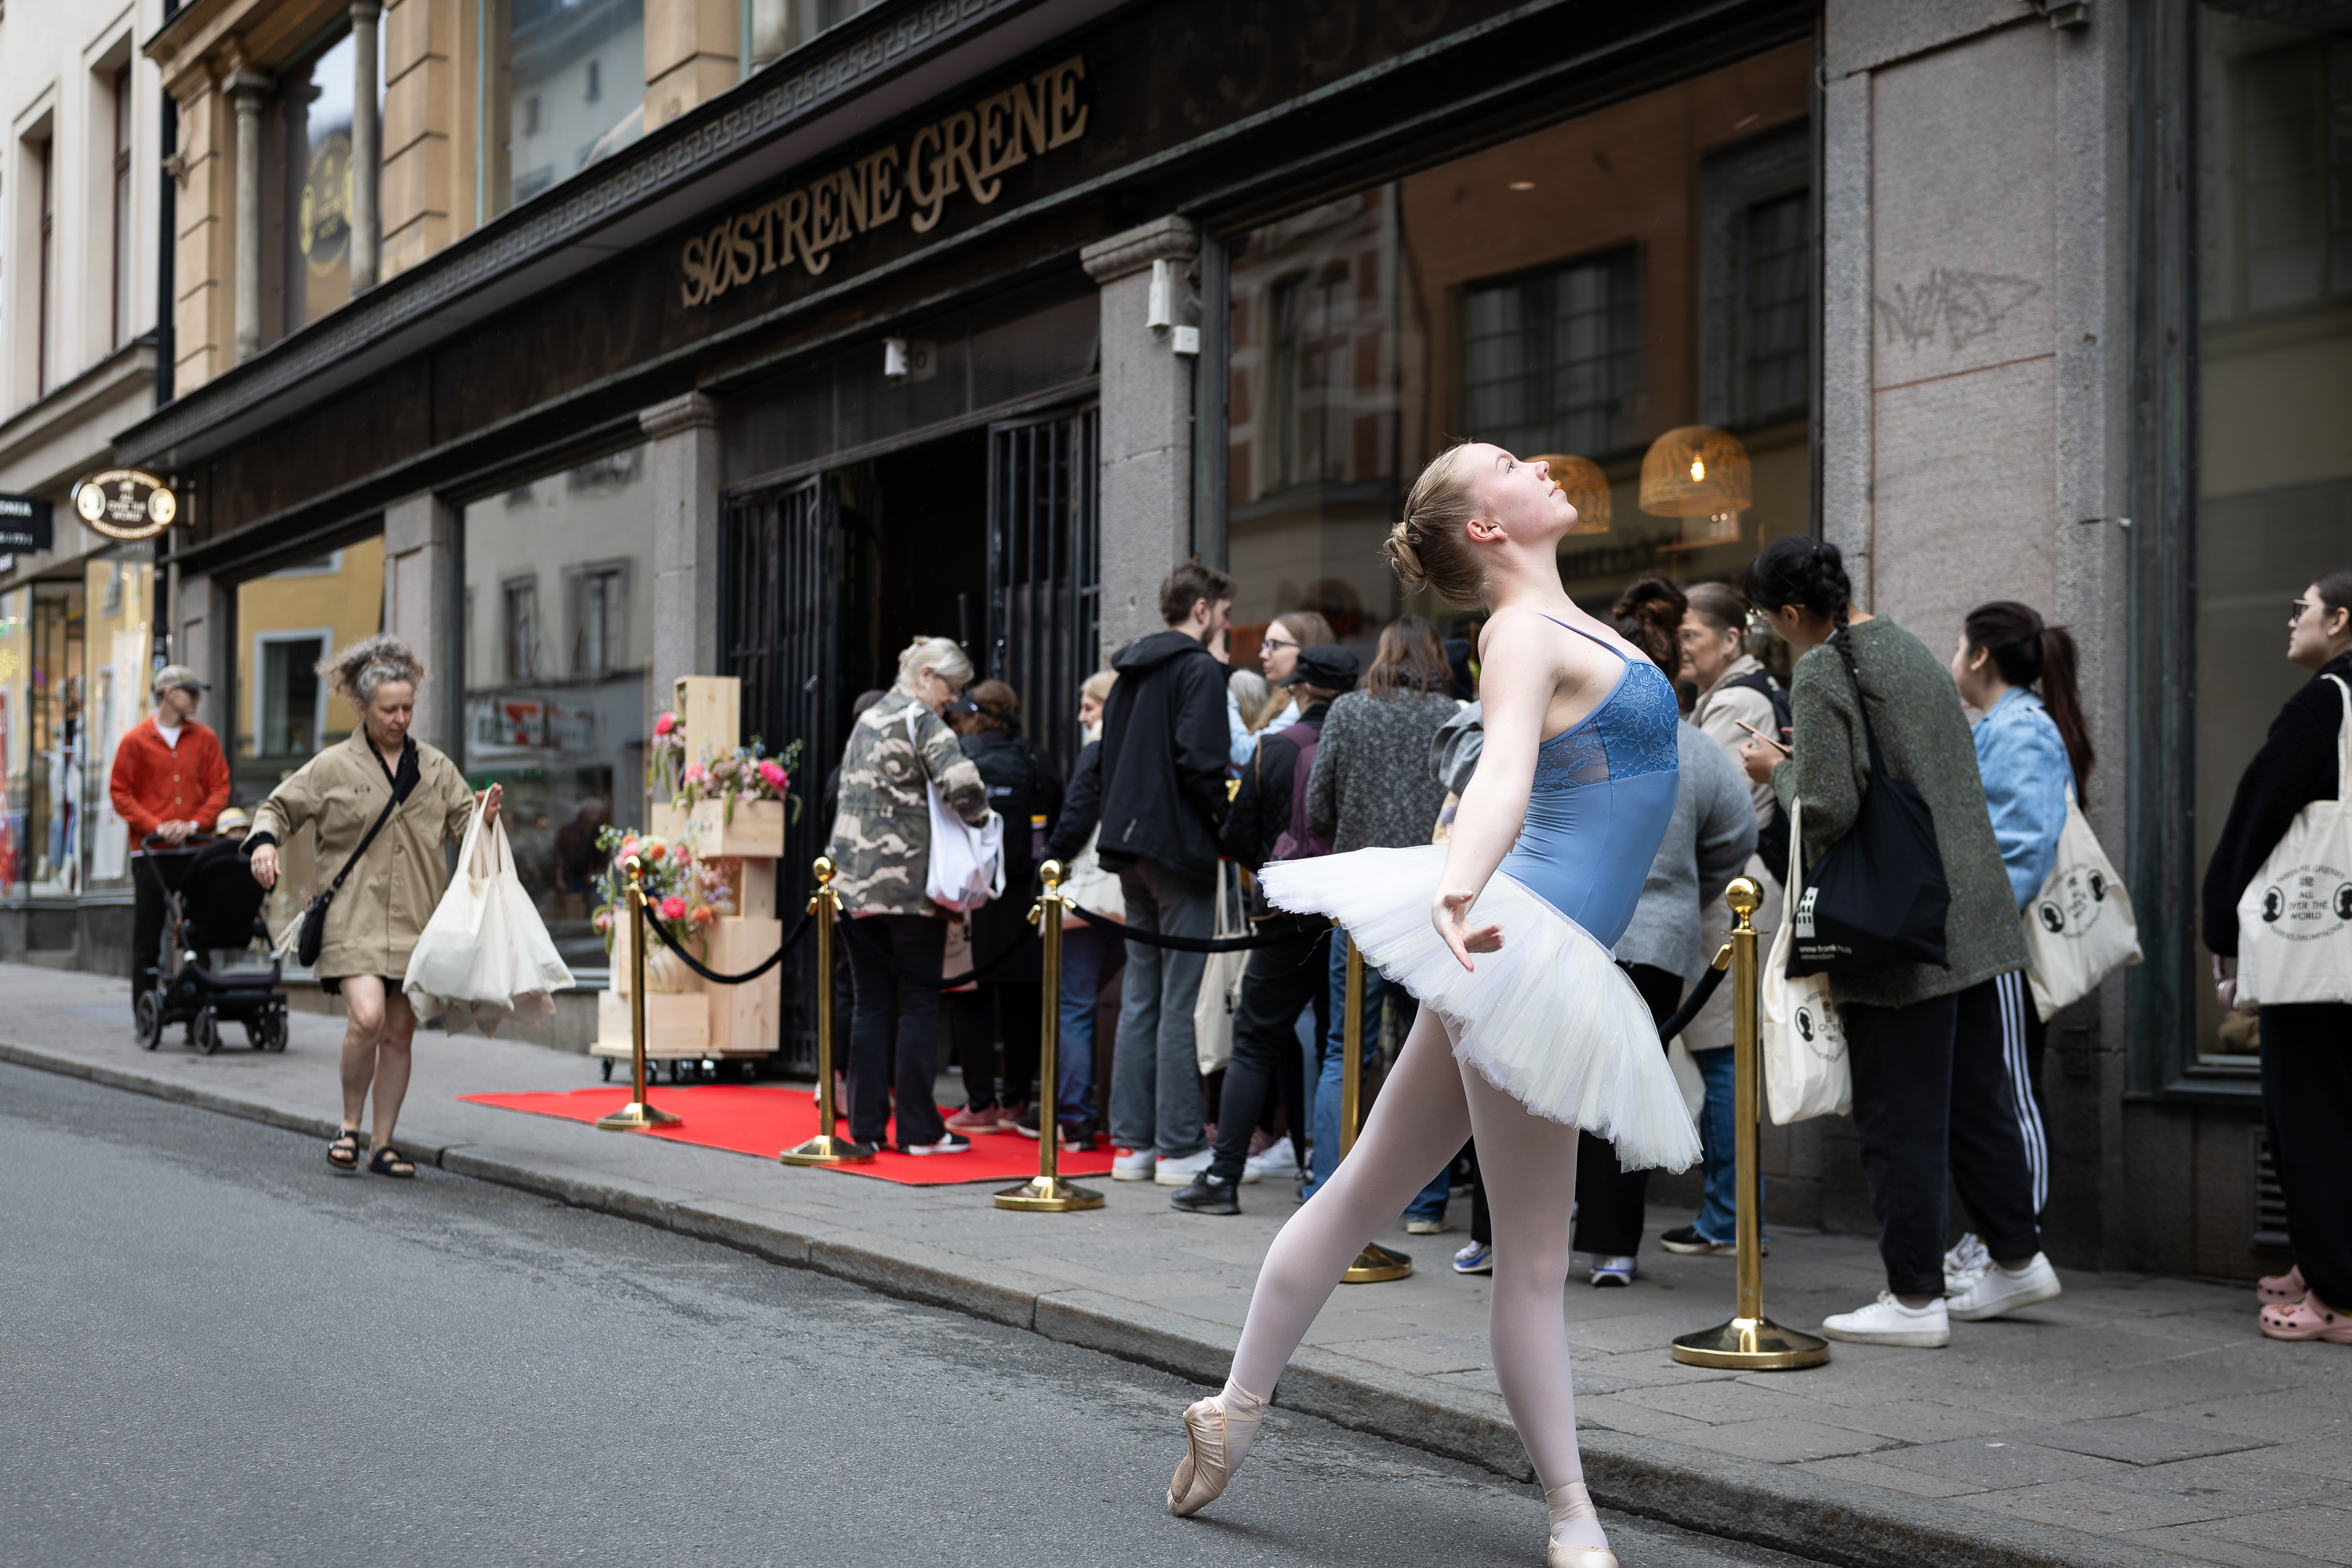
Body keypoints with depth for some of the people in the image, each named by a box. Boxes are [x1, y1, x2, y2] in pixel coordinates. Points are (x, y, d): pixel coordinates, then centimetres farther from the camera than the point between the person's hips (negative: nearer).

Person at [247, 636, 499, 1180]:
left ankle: (383, 1142, 18)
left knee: (400, 1032, 6)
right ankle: (350, 1125, 1)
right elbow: (280, 807, 11)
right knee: (367, 1017, -21)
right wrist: (265, 840, -9)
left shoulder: (435, 767, 11)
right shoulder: (333, 767, 3)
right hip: (355, 918, -3)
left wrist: (486, 815, -6)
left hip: (416, 920, 3)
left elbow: (462, 823, 16)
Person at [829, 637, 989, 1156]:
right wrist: (978, 817, -2)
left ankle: (865, 1125, 8)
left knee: (870, 1004, 8)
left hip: (855, 879, 7)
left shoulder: (867, 719, 20)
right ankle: (918, 1128, 1)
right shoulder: (920, 719, -6)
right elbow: (961, 782, -21)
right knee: (918, 1004, -1)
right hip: (908, 881, -7)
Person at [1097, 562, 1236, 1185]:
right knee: (1181, 1001, -5)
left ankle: (1132, 1142, 12)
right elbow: (1198, 760, -20)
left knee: (1141, 998, 11)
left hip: (1131, 848, 8)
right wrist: (1232, 820, -9)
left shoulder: (1130, 671, 17)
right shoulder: (1199, 668, -9)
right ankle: (1179, 1148, -3)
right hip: (1180, 849, -8)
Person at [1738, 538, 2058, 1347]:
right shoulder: (1912, 651, 13)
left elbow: (1829, 807, -22)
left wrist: (1778, 770, -2)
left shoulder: (1822, 673, -13)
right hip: (1975, 914, 8)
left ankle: (1915, 1297, 6)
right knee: (1977, 1095, 18)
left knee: (1899, 1117, 0)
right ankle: (2017, 1257, 28)